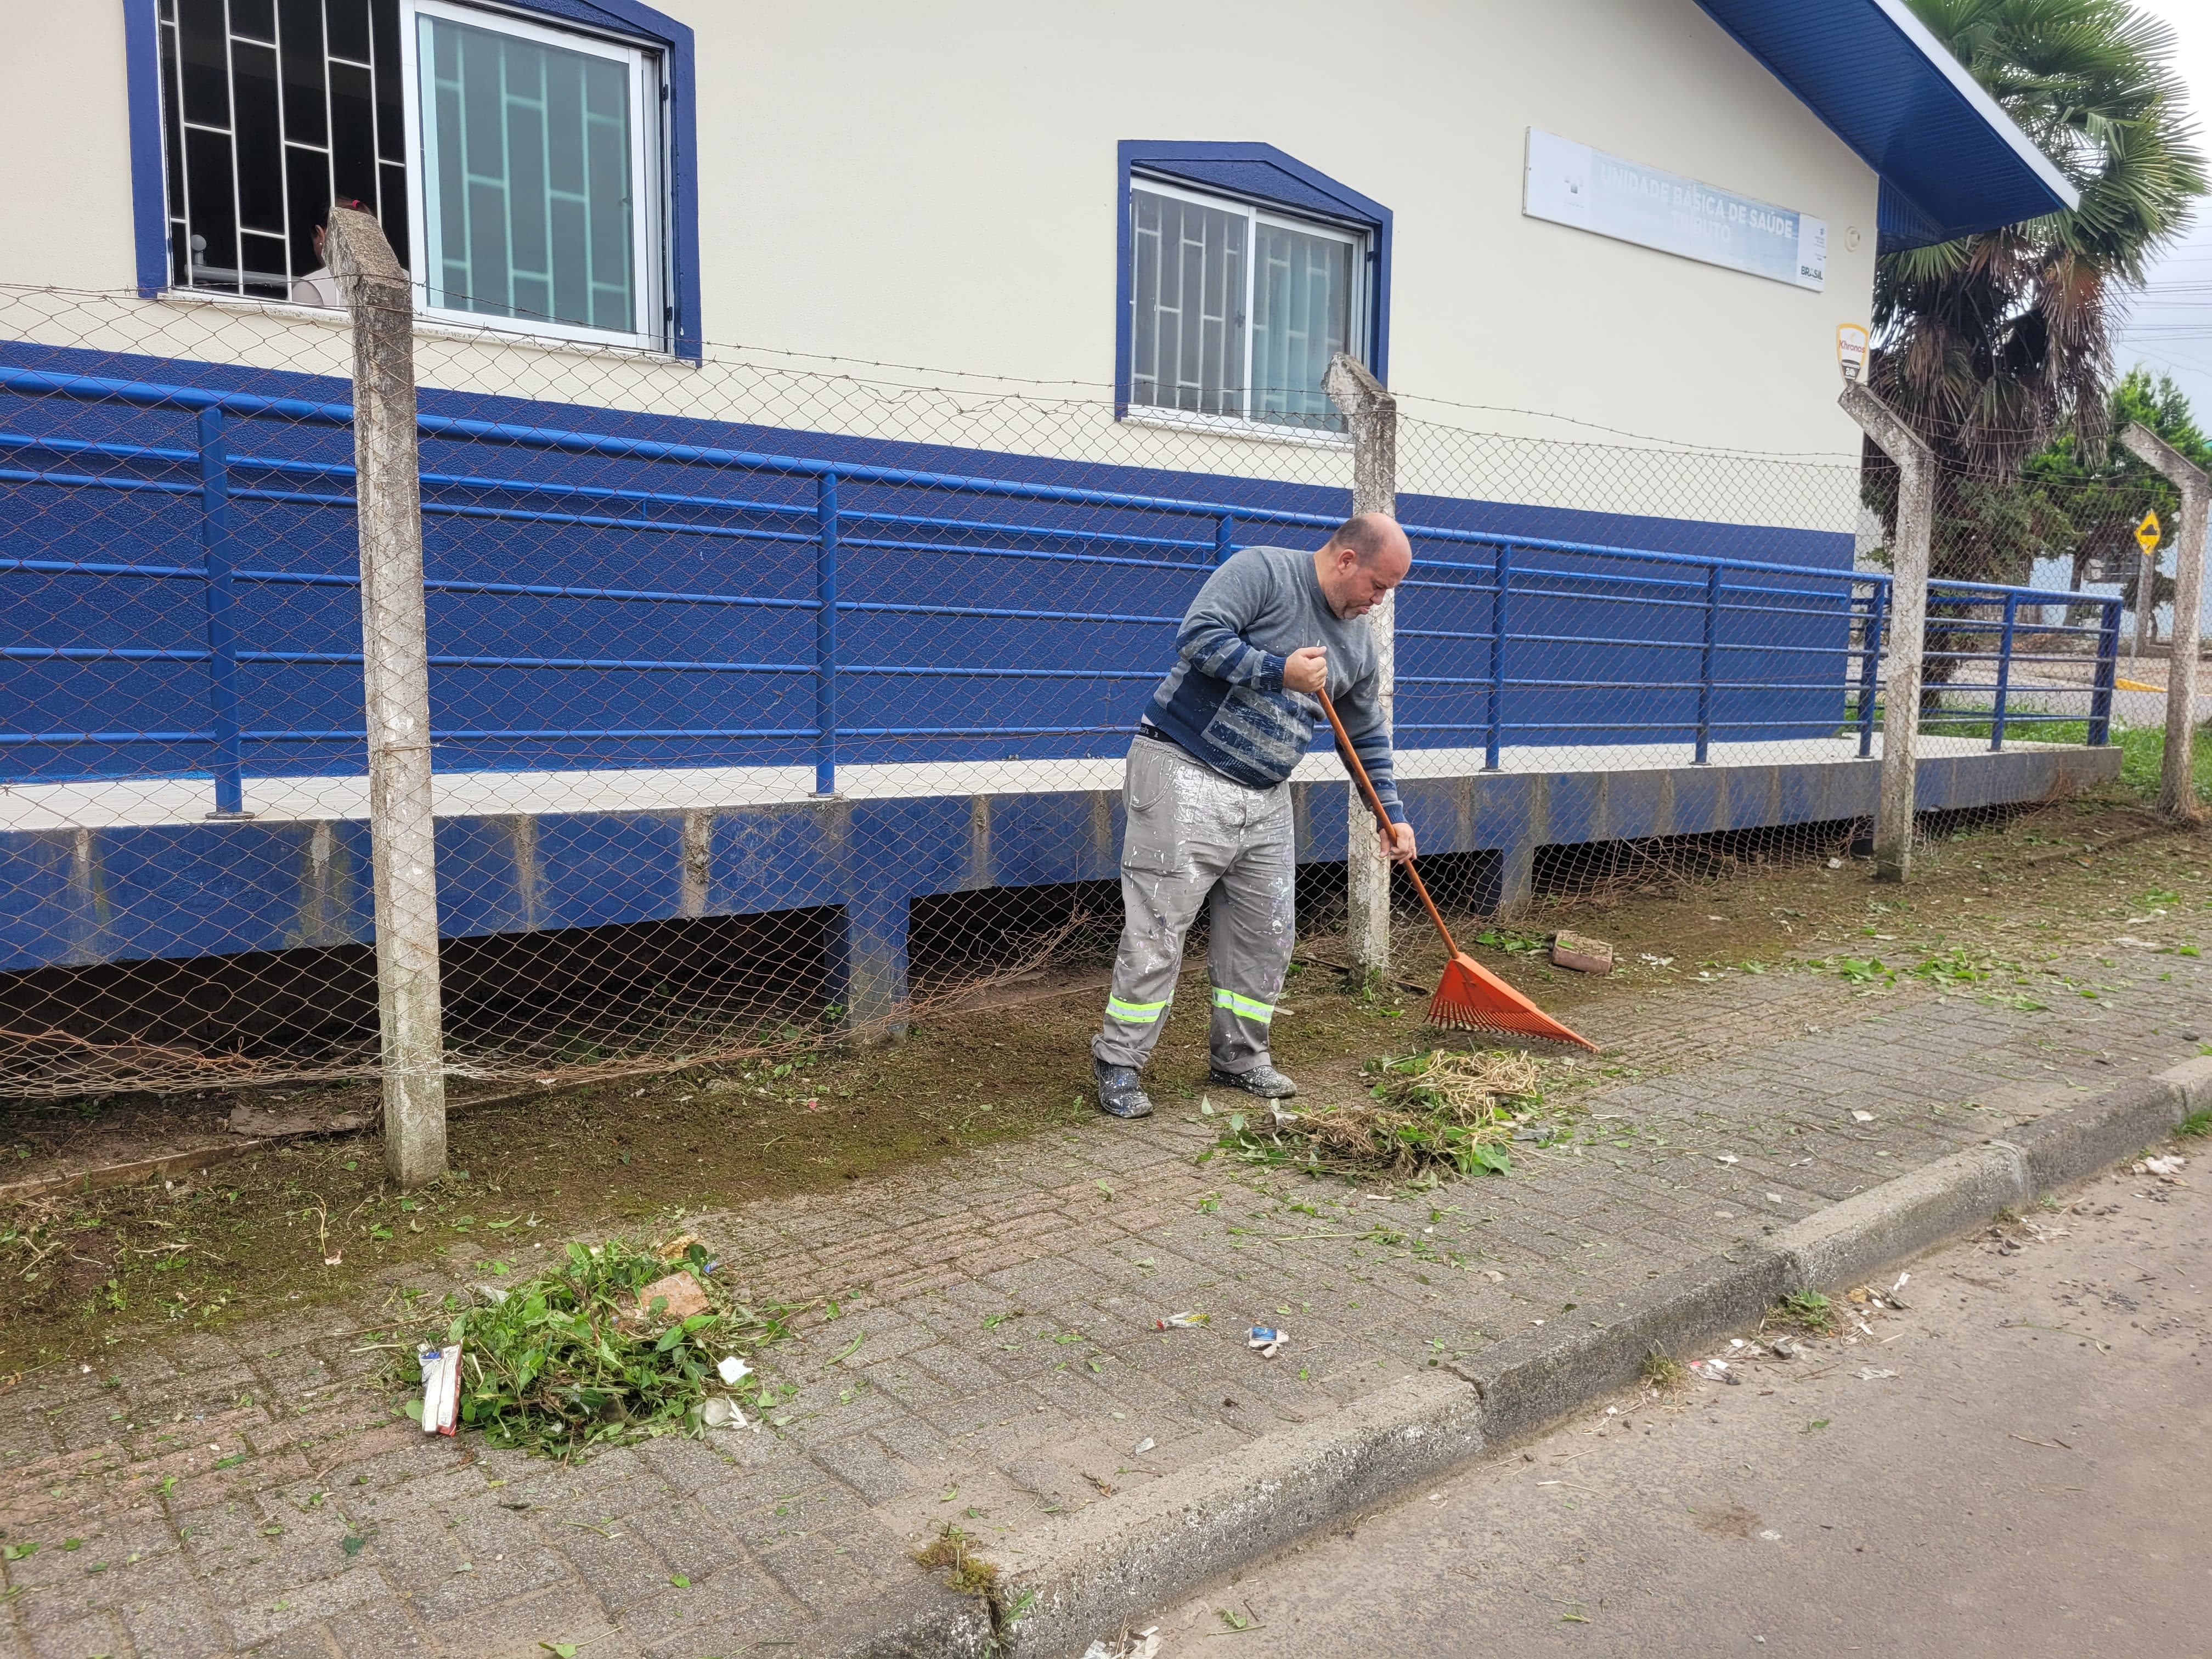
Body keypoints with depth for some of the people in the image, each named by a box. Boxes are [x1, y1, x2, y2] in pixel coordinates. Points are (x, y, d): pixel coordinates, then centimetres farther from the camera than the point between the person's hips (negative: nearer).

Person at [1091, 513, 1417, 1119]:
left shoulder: (1357, 640, 14)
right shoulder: (1262, 570, -8)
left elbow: (1367, 736, 23)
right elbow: (1198, 635, -20)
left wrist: (1391, 813, 20)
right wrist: (1279, 671, -20)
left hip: (1266, 798, 8)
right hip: (1184, 775, -8)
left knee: (1267, 936, 10)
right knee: (1157, 931, -6)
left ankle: (1241, 1059, 26)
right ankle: (1118, 1066, 4)